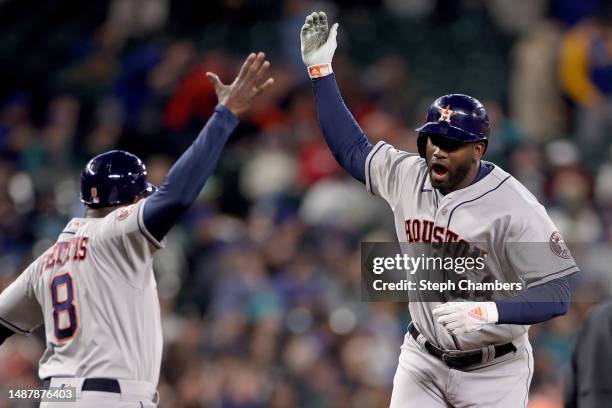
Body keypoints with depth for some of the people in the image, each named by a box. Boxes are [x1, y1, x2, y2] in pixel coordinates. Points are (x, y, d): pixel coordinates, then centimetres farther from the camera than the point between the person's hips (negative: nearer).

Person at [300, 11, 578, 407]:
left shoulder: (512, 206, -21)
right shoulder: (406, 175, -4)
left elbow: (557, 293, -22)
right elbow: (351, 147, 14)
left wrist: (490, 312, -38)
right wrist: (321, 69, 9)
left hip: (492, 372, -5)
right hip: (423, 360, 5)